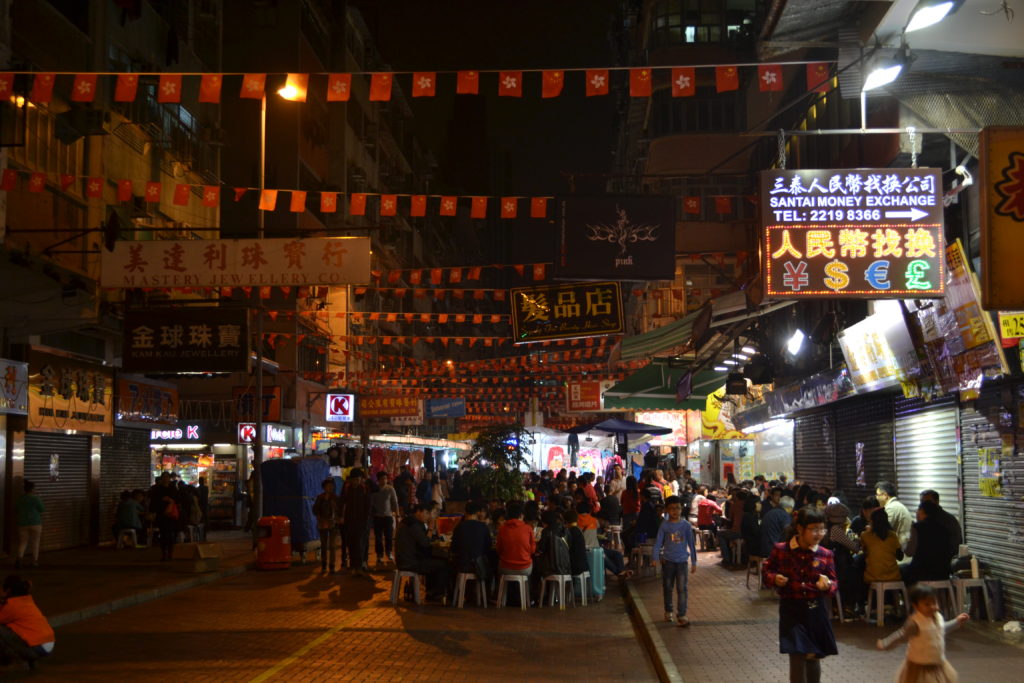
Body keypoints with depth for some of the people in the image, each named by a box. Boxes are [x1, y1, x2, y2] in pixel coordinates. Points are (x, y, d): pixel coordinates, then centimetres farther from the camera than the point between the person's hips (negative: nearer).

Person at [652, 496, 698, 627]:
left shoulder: (686, 525, -2)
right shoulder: (665, 525, -3)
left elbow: (691, 543, 3)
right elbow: (658, 542, -4)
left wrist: (694, 562, 4)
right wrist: (655, 558, -16)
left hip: (682, 561, -1)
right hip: (668, 561, 1)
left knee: (682, 589, -6)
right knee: (668, 588, 12)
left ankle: (681, 615, -4)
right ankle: (668, 611, 28)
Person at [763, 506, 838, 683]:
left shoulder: (825, 554, -3)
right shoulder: (780, 550, -7)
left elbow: (833, 583, 3)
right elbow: (767, 569, 7)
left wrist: (827, 585, -20)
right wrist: (774, 578, -14)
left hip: (816, 610, 2)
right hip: (791, 610, -2)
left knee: (814, 657, 13)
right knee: (797, 656, -6)